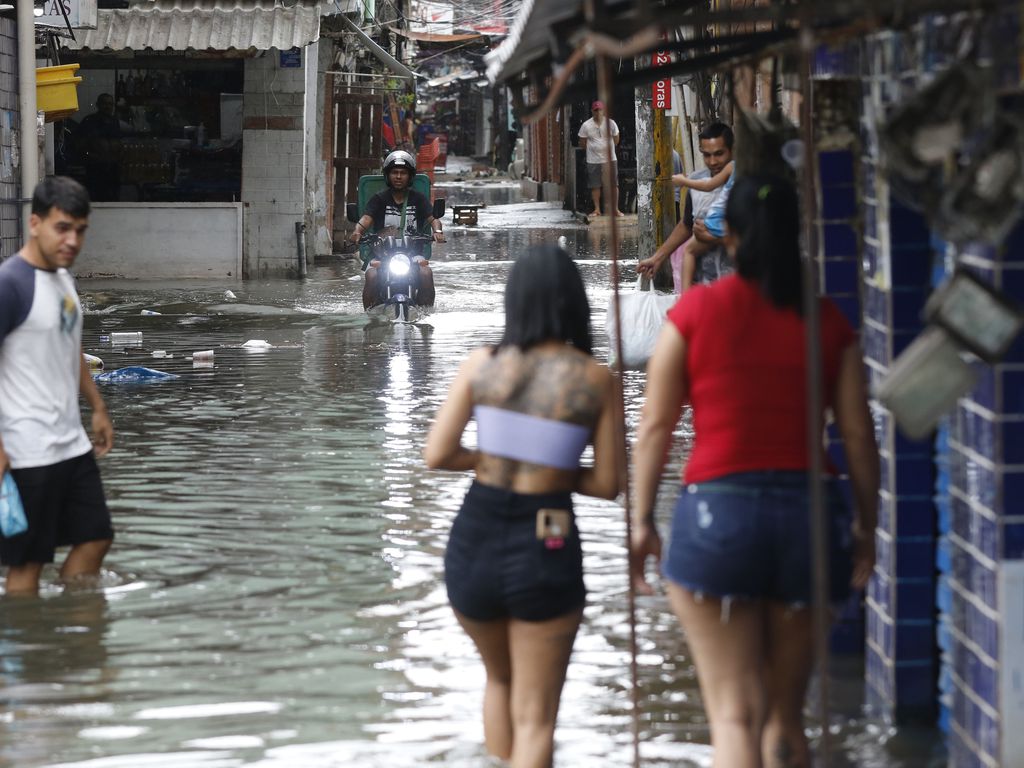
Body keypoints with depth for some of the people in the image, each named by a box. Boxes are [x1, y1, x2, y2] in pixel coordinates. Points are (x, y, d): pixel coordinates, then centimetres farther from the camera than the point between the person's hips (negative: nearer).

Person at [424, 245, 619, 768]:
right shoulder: (595, 380, -5)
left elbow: (437, 455, -5)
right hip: (547, 549, -2)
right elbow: (607, 485, -4)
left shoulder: (482, 364, -2)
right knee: (535, 718, 8)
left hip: (474, 538, 2)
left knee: (499, 680, 30)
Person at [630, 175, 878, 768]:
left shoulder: (695, 312, -1)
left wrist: (642, 519, 6)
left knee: (735, 713, -3)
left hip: (718, 513, -3)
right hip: (806, 512, 3)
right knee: (786, 715, 14)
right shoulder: (828, 322, 4)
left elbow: (656, 425, -1)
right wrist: (866, 525, 12)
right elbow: (859, 434, 3)